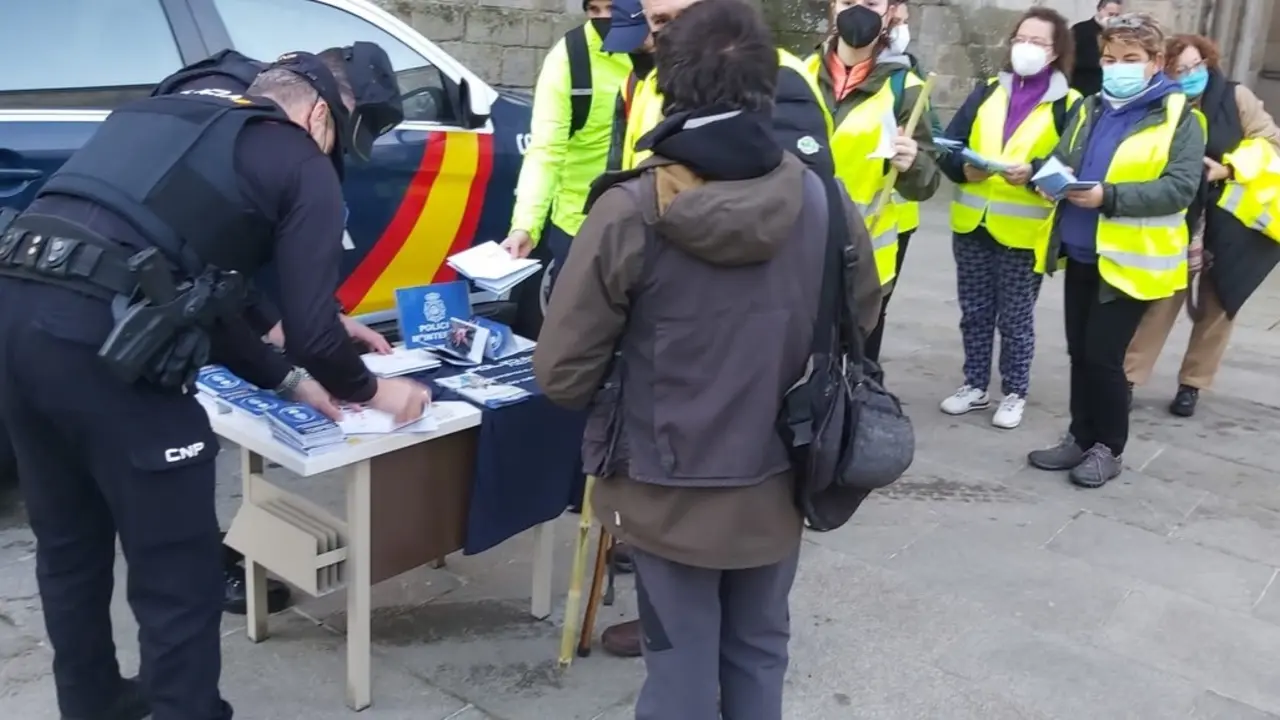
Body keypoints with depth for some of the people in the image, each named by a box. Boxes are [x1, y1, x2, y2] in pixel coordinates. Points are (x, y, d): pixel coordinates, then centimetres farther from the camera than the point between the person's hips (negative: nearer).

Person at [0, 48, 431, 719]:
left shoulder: (164, 115, 28)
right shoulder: (301, 164, 6)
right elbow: (309, 328, -1)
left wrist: (287, 380, 31)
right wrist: (369, 389, 19)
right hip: (100, 342, -9)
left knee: (69, 546, 26)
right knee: (178, 576, 6)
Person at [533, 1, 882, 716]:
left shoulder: (629, 212, -20)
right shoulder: (824, 200, -10)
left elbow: (563, 372, -15)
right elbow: (863, 316, 8)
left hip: (667, 489, -2)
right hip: (775, 486, 3)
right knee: (758, 653, 23)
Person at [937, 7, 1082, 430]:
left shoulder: (1068, 104, -3)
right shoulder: (987, 92, 9)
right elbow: (949, 147, 2)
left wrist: (1033, 173, -26)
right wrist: (964, 168, -18)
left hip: (1023, 232, -4)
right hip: (972, 224, 4)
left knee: (1016, 320, 5)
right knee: (974, 313, 12)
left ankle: (1015, 394, 20)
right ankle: (975, 386, 26)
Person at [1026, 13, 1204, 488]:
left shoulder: (1179, 117, -6)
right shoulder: (1090, 109, 13)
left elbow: (1181, 187, -17)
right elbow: (1061, 160, 10)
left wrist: (1108, 196, -28)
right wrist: (1044, 172, -15)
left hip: (1130, 260, -6)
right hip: (1081, 254, 6)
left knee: (1103, 355, -4)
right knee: (1080, 352, 11)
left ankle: (1109, 448, 13)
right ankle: (1081, 438, 25)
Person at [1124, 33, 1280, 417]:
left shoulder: (1236, 97, -7)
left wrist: (1227, 170, -17)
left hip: (1232, 220, 1)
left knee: (1216, 306, 8)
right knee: (1162, 300, -4)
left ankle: (1191, 384, 20)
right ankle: (1129, 376, 3)